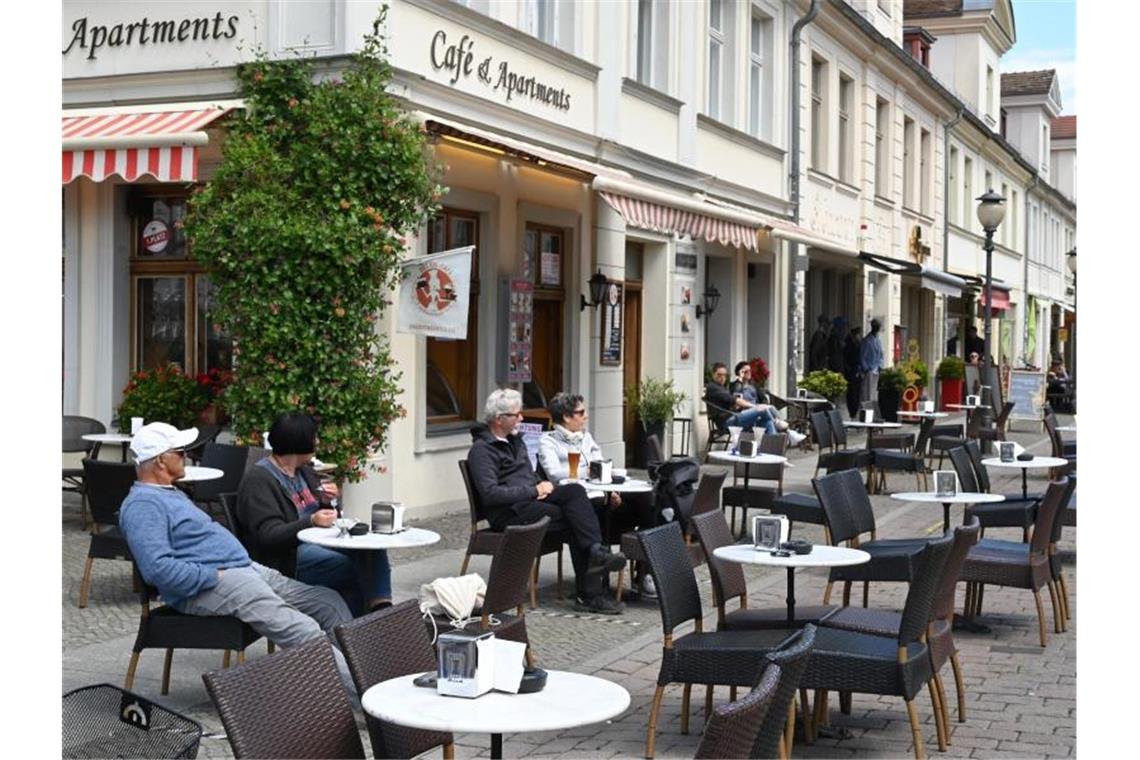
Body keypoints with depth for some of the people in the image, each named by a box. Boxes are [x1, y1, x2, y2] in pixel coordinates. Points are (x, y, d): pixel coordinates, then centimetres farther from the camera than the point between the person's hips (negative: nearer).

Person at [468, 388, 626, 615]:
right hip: (508, 512, -8)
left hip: (530, 499, 8)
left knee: (574, 491, -20)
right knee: (572, 519, -23)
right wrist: (533, 491, -16)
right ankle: (589, 593, -21)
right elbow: (490, 494, -19)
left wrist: (542, 487, 2)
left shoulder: (514, 441, 22)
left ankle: (595, 551, -30)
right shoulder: (481, 450, -7)